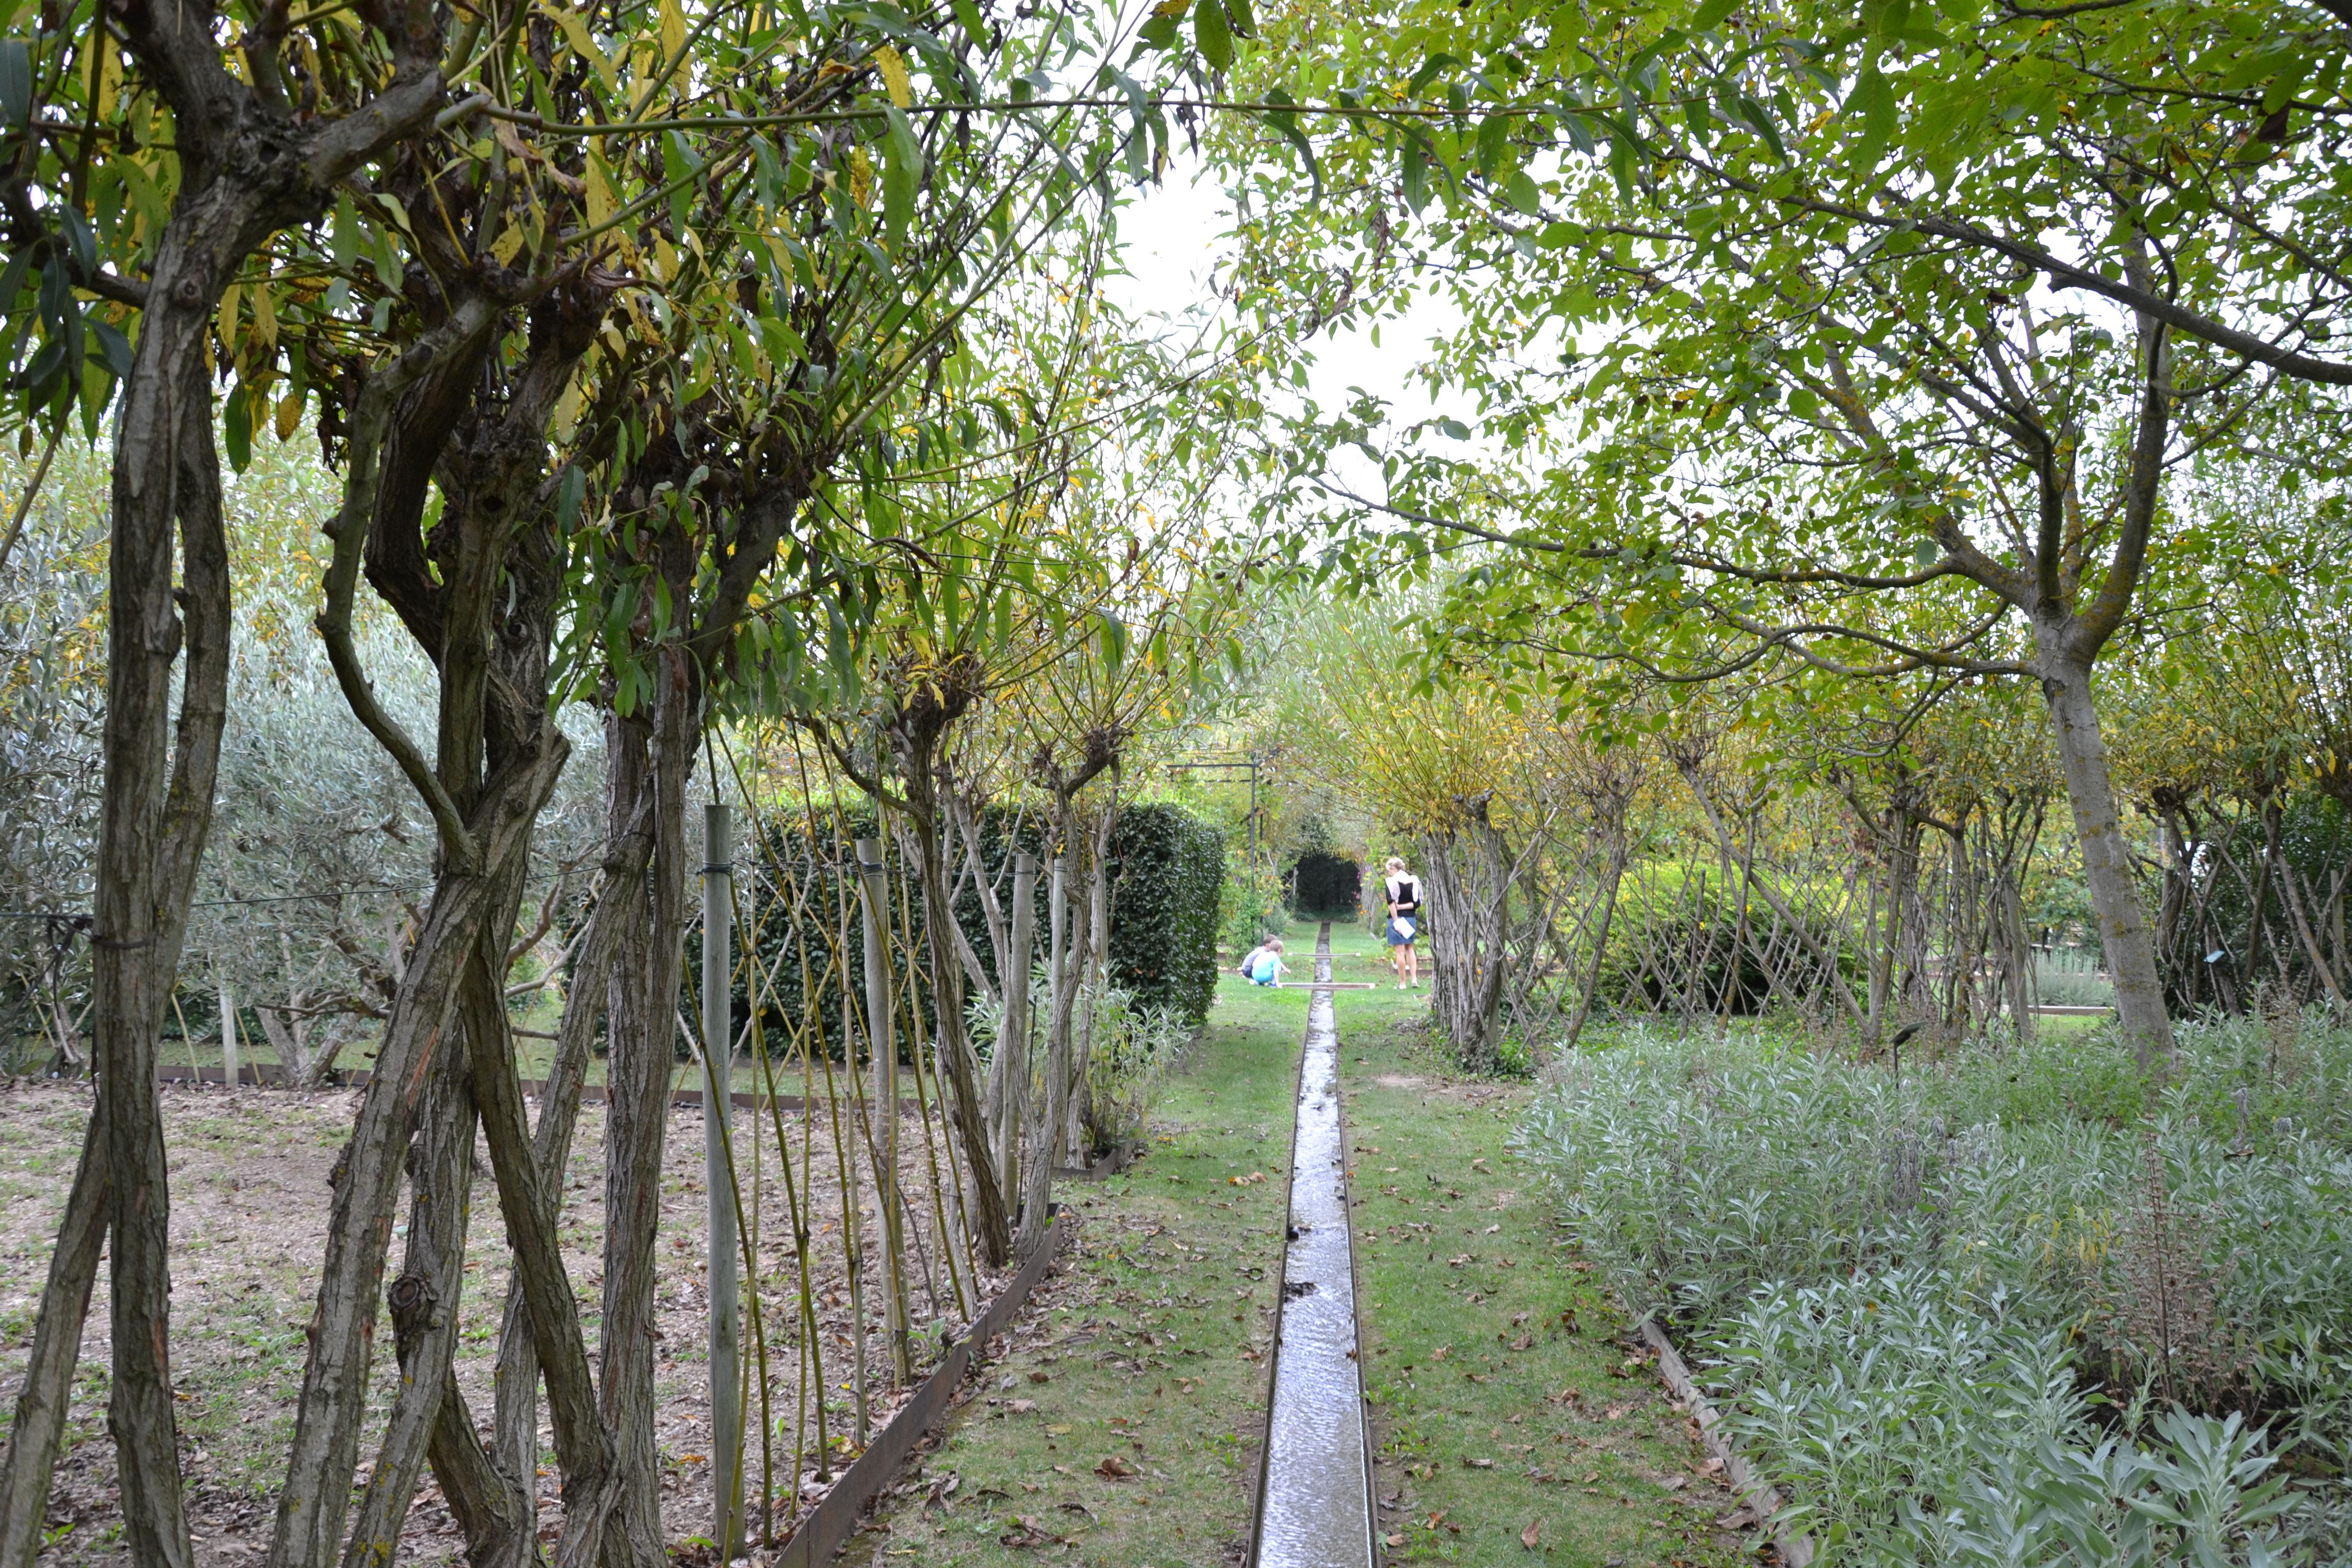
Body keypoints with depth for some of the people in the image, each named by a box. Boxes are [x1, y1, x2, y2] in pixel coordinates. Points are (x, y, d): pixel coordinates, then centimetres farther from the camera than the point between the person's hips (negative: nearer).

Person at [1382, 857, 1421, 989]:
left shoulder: (1391, 882, -10)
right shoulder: (1413, 880, 4)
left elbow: (1391, 903, -17)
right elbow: (1418, 903, 0)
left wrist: (1396, 921, -15)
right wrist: (1403, 907, -5)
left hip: (1397, 918, -5)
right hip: (1411, 918, 5)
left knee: (1399, 951, 1)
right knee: (1409, 948, 20)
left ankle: (1403, 983, 5)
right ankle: (1414, 979, 10)